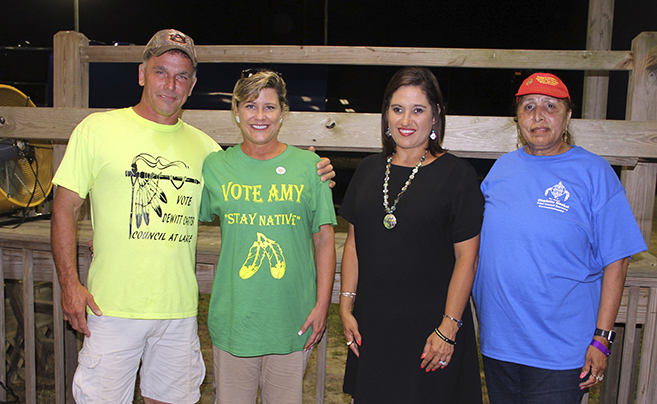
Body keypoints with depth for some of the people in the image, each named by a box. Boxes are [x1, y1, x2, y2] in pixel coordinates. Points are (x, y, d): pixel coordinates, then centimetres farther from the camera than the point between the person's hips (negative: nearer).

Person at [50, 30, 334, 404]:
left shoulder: (203, 146, 7)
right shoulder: (97, 129, -1)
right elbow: (65, 208, 1)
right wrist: (70, 284, -7)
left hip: (180, 310, 3)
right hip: (113, 307, -2)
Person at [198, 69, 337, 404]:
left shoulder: (308, 166, -1)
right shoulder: (214, 166, 2)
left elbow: (324, 240, 1)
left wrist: (322, 304, -2)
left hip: (292, 321, 0)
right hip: (232, 319, 1)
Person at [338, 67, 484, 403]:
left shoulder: (457, 175, -7)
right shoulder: (369, 170, 7)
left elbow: (466, 258, -9)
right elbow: (354, 242, 11)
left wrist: (448, 328, -12)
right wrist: (346, 305, 7)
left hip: (430, 326, -4)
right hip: (372, 326, 4)